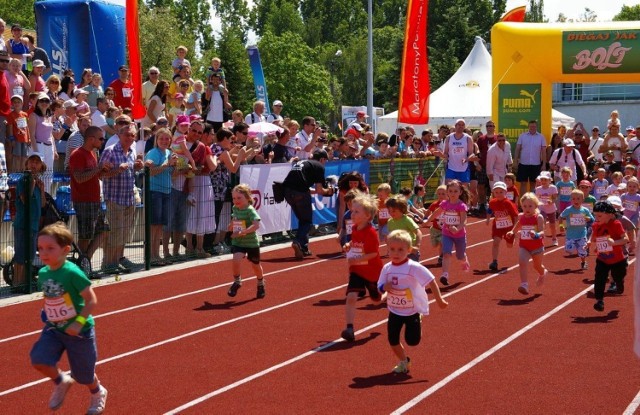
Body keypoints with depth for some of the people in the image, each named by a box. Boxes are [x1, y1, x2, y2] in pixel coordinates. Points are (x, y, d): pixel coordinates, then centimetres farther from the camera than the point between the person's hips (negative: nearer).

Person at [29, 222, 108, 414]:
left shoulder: (72, 272, -23)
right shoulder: (43, 273, -2)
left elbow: (91, 300, -21)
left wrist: (79, 321, -27)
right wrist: (48, 314, 6)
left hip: (78, 331, -5)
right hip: (54, 328, 6)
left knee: (83, 374, 9)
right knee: (38, 359, -17)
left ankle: (98, 393, 43)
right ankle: (61, 381, 12)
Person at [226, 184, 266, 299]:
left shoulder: (250, 210, -19)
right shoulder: (235, 209, 2)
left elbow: (256, 225, -33)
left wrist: (242, 232, -39)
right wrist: (232, 226, 10)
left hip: (251, 242, -4)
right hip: (238, 242, 4)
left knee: (255, 265, 14)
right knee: (236, 260, -22)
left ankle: (261, 285, 40)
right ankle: (237, 281, 1)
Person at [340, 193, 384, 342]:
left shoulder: (370, 232, -23)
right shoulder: (355, 229, 0)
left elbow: (374, 253, -25)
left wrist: (356, 259, -29)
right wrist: (349, 246, -1)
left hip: (372, 271, -5)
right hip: (357, 270, 5)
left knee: (377, 299, 17)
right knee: (351, 297, -16)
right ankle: (349, 329, -19)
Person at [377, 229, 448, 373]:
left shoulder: (414, 268, -21)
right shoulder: (387, 268, -6)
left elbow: (431, 282, -17)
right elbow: (380, 287, 3)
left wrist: (439, 300, -14)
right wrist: (384, 287, -21)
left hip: (412, 311, -4)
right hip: (395, 311, 4)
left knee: (412, 341, -1)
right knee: (392, 339, 4)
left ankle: (417, 324, 32)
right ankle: (404, 362, 28)